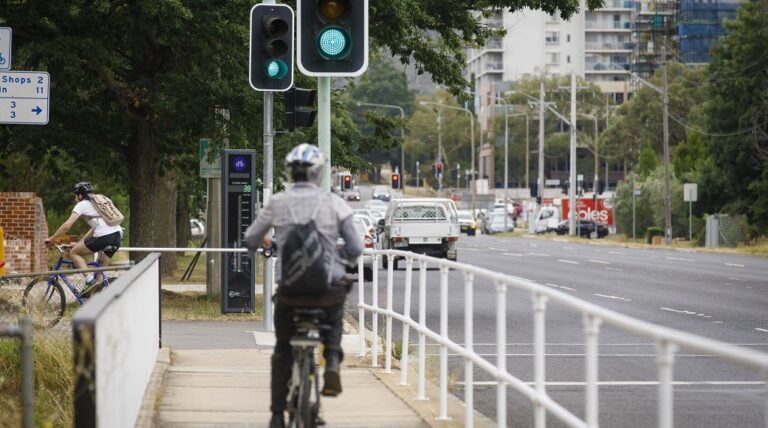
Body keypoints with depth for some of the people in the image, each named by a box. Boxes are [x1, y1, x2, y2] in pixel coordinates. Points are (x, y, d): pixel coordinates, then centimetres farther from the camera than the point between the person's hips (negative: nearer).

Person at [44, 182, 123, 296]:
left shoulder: (82, 205, 8)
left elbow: (67, 225, 0)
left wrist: (51, 239, 8)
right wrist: (80, 242, 38)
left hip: (104, 237, -8)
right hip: (118, 235, 8)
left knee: (74, 253, 7)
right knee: (102, 269, 20)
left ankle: (90, 280, -9)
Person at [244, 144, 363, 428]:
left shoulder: (278, 203, 0)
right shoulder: (333, 203, -2)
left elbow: (250, 240, 11)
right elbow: (356, 247, -2)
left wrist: (264, 242, 34)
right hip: (330, 288, 0)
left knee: (283, 351, 20)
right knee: (333, 322, 34)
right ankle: (332, 362, 7)